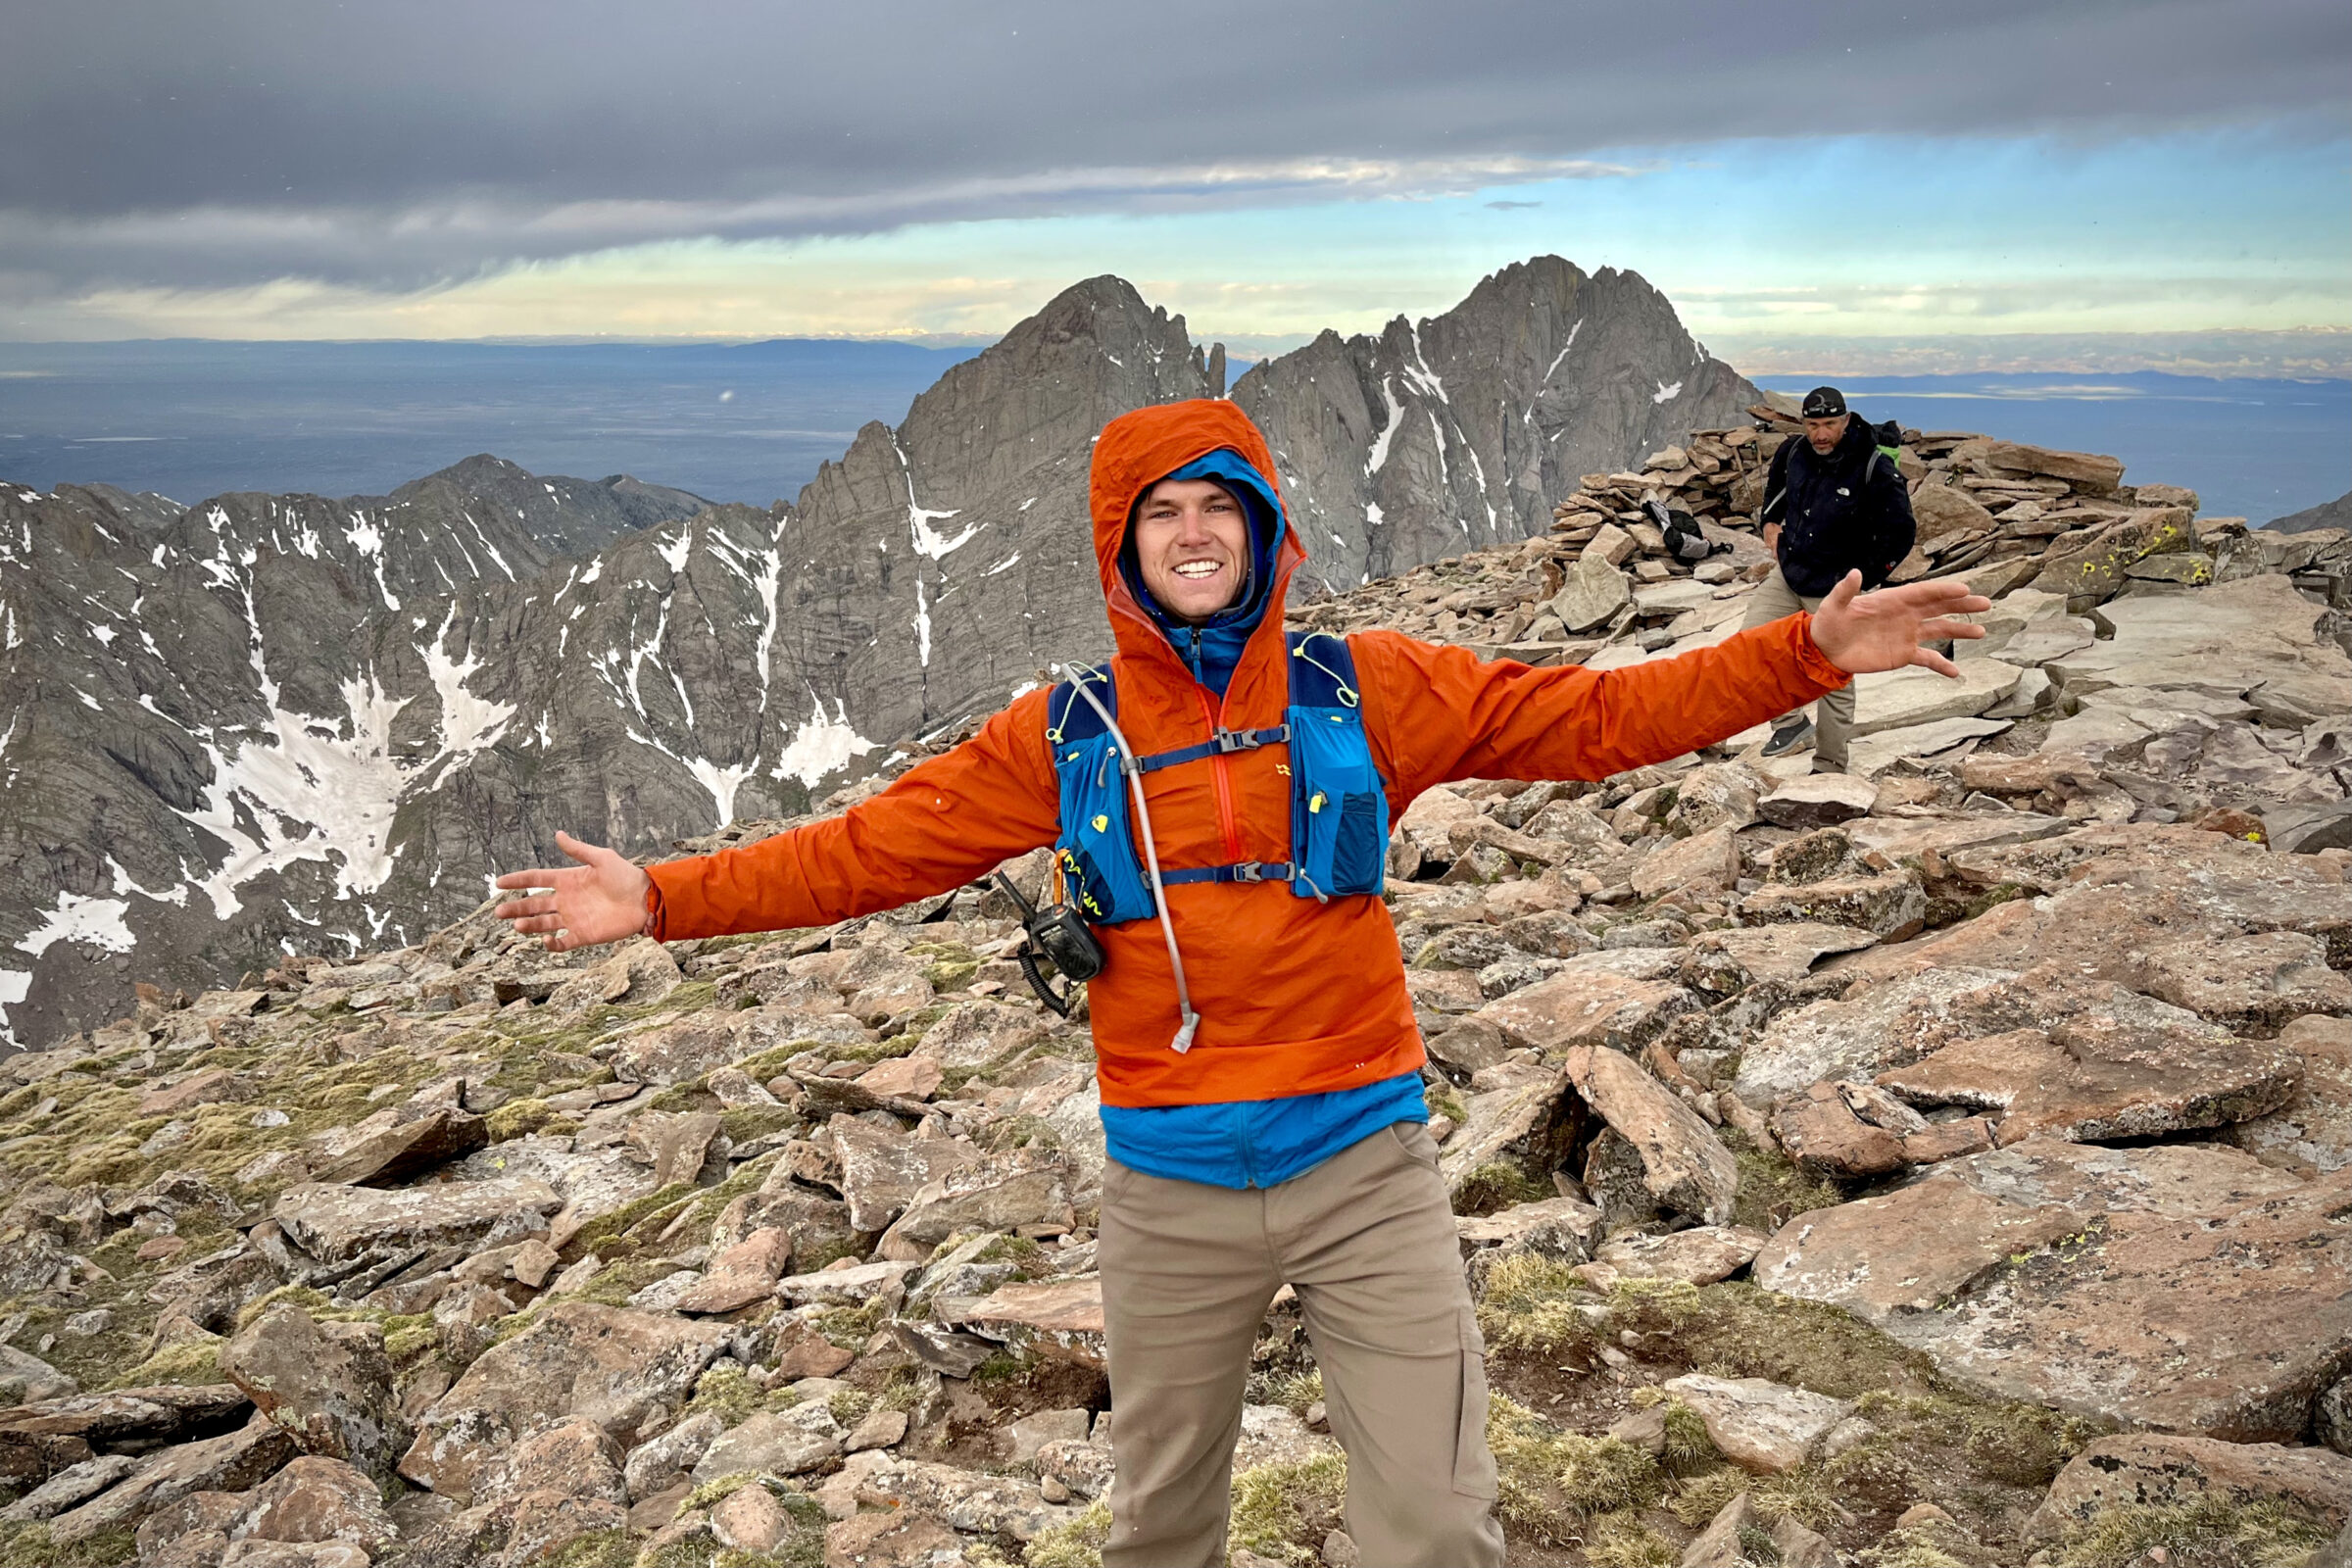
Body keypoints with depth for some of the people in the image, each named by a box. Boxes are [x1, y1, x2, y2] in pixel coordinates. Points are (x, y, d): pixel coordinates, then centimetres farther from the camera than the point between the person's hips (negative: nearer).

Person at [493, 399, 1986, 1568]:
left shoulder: (1364, 692, -3)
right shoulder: (1067, 737, 1)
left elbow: (1596, 717, -3)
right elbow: (874, 847, 2)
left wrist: (1805, 651, -10)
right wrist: (665, 898, -3)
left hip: (1367, 1162, -1)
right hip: (1171, 1188, 2)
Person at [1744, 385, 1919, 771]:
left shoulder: (1875, 469, -20)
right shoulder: (1794, 453, -2)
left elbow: (1899, 533, -14)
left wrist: (1860, 579, -12)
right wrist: (1770, 519, 12)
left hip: (1835, 593, -6)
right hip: (1788, 576, 6)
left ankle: (1830, 768, 14)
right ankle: (1792, 722, 10)